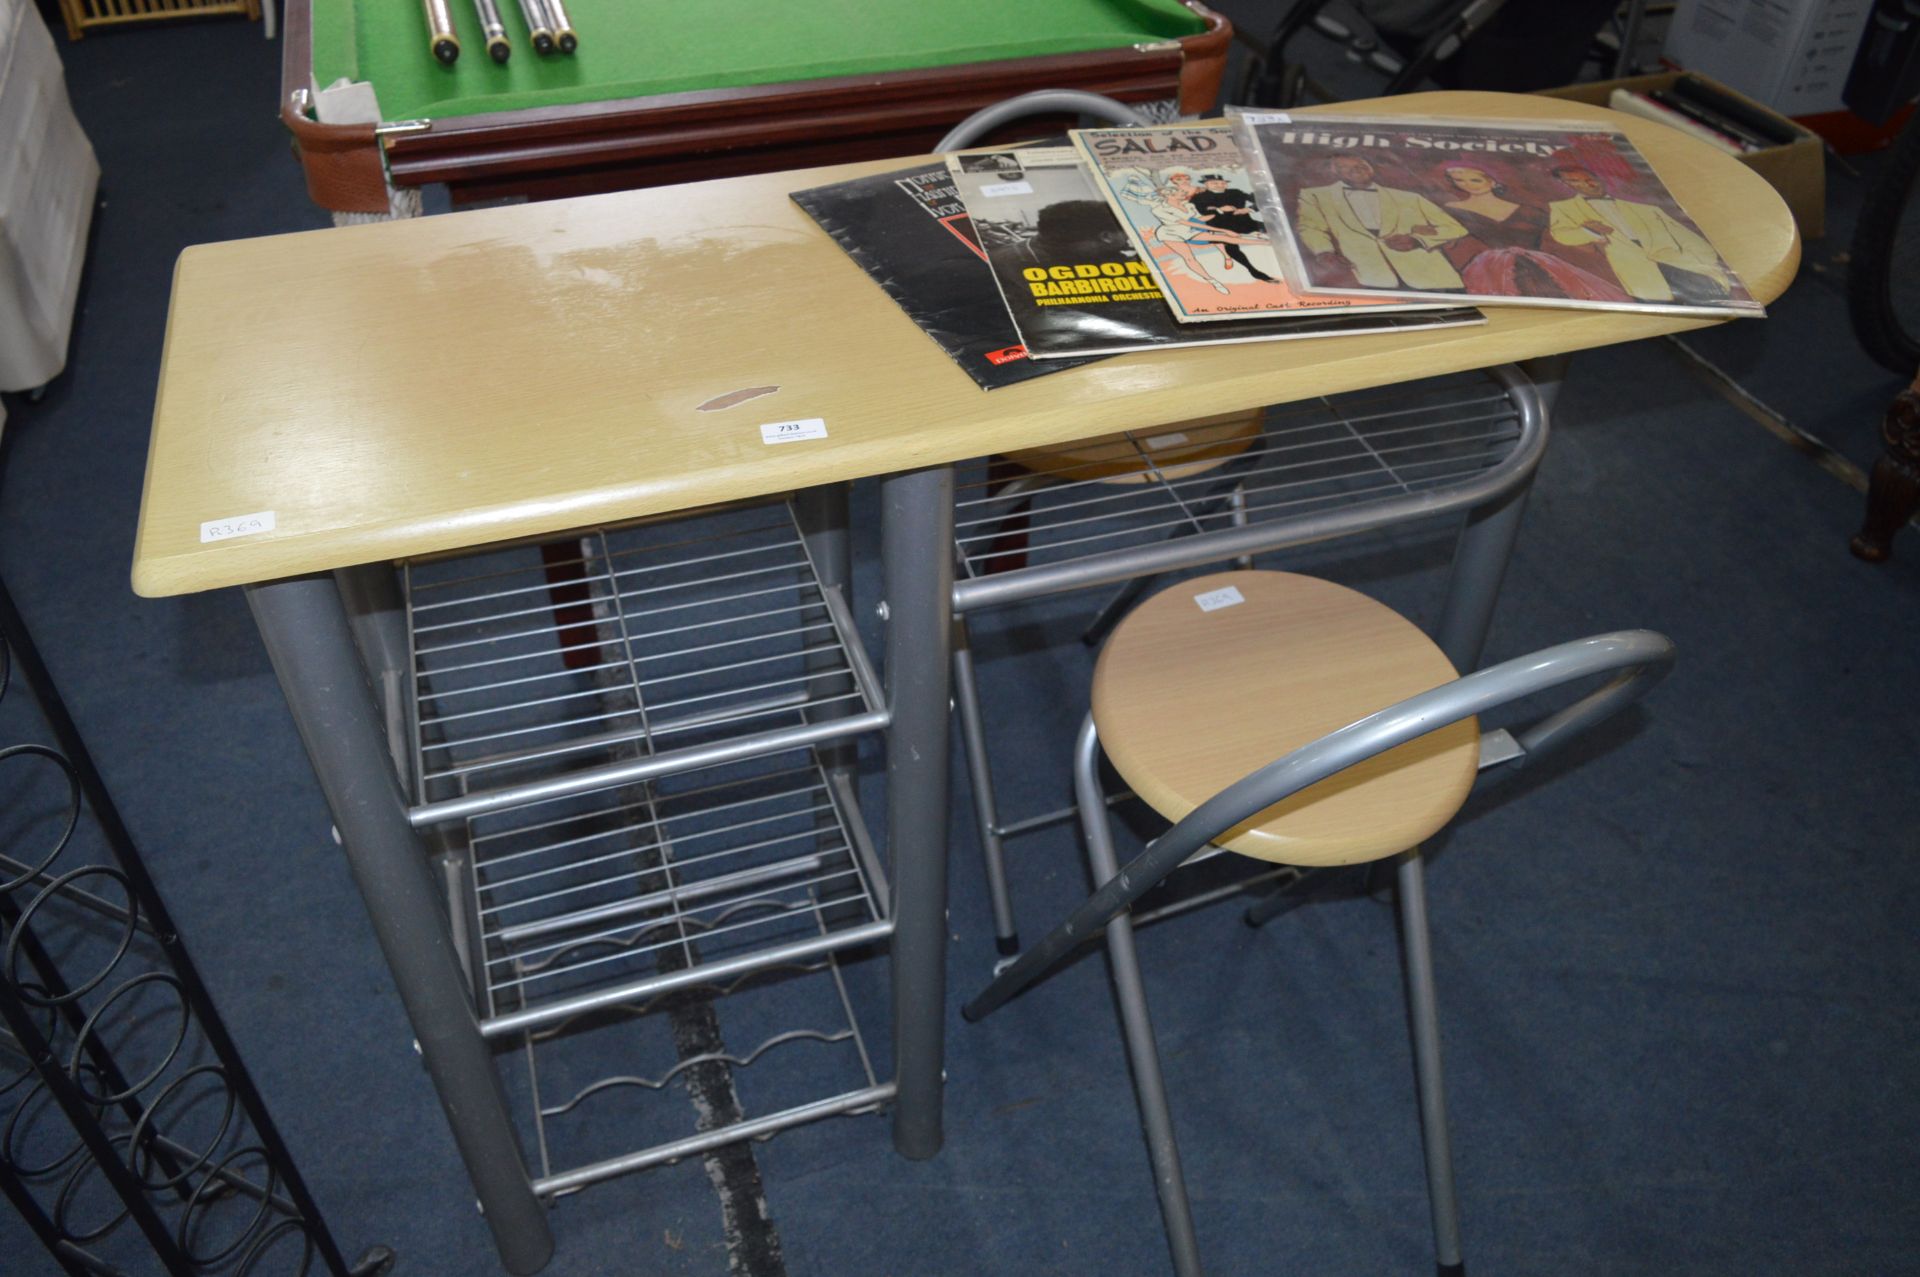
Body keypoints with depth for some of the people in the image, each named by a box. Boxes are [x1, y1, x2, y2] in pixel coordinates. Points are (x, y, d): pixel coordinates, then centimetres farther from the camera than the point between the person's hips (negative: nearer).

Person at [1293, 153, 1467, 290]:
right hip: (1368, 280, -3)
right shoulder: (1314, 196, 19)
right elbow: (1310, 227, 2)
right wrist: (1324, 252, -20)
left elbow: (1455, 228, 22)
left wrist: (1418, 240, 1)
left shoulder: (1409, 199, 25)